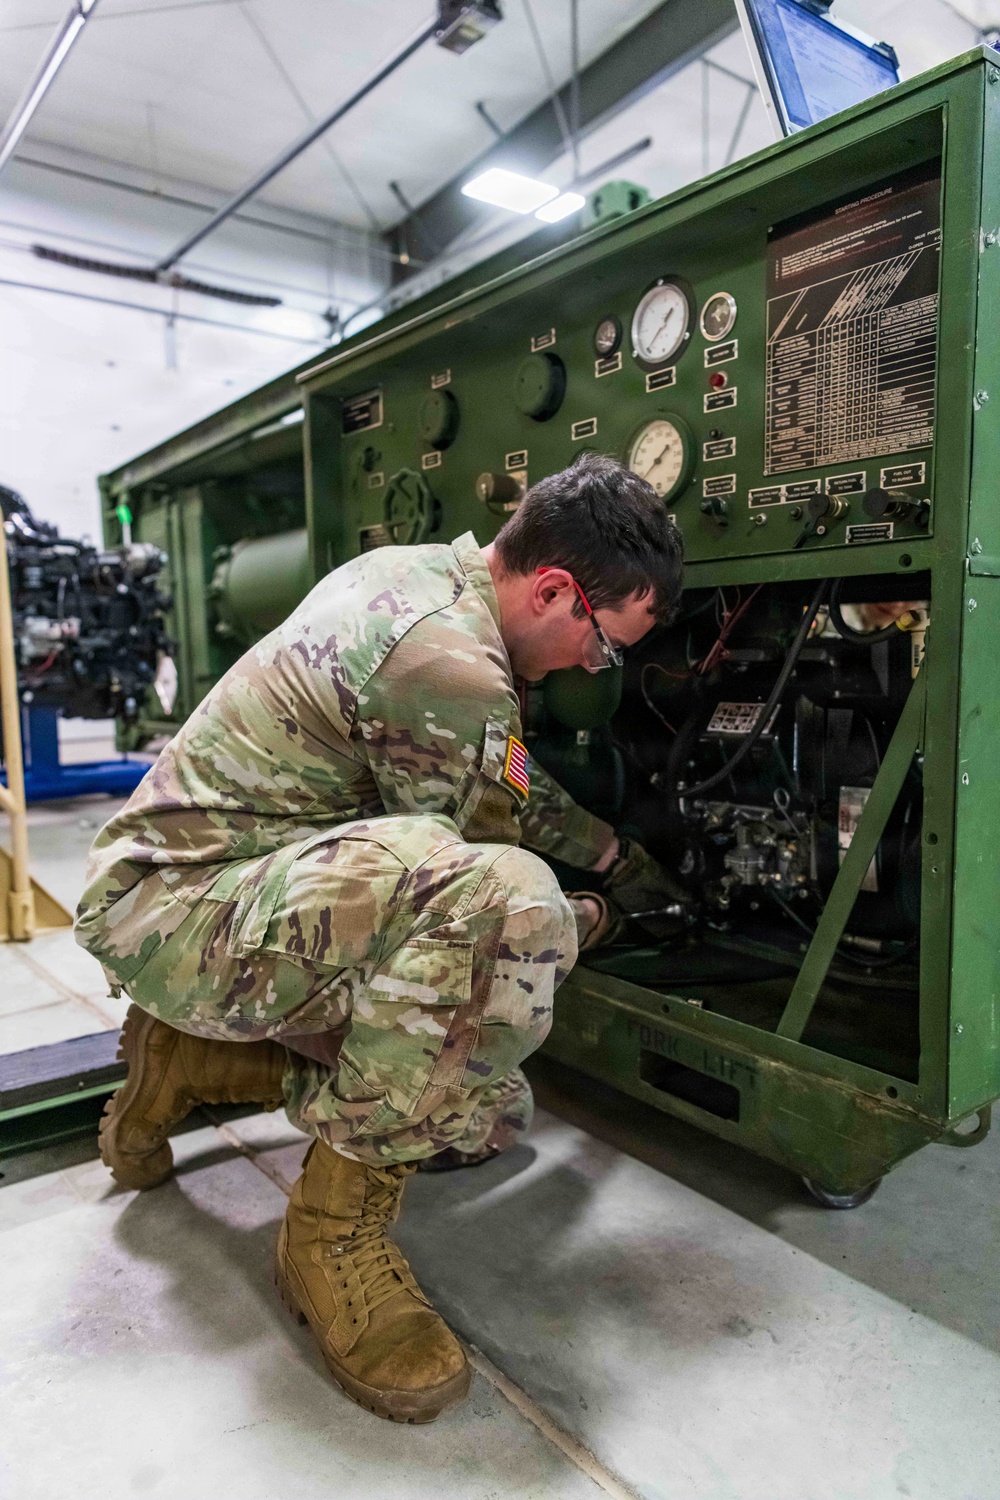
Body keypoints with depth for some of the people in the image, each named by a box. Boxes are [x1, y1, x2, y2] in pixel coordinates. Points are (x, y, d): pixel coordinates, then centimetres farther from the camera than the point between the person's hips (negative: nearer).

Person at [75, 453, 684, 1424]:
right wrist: (584, 919, 9)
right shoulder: (450, 665, -25)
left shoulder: (415, 570, 7)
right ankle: (337, 1230, -16)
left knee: (489, 1112, 6)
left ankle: (189, 1062, 18)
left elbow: (505, 783, 21)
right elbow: (479, 863, -12)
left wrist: (611, 853, 28)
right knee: (502, 902, -35)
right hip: (174, 904, -10)